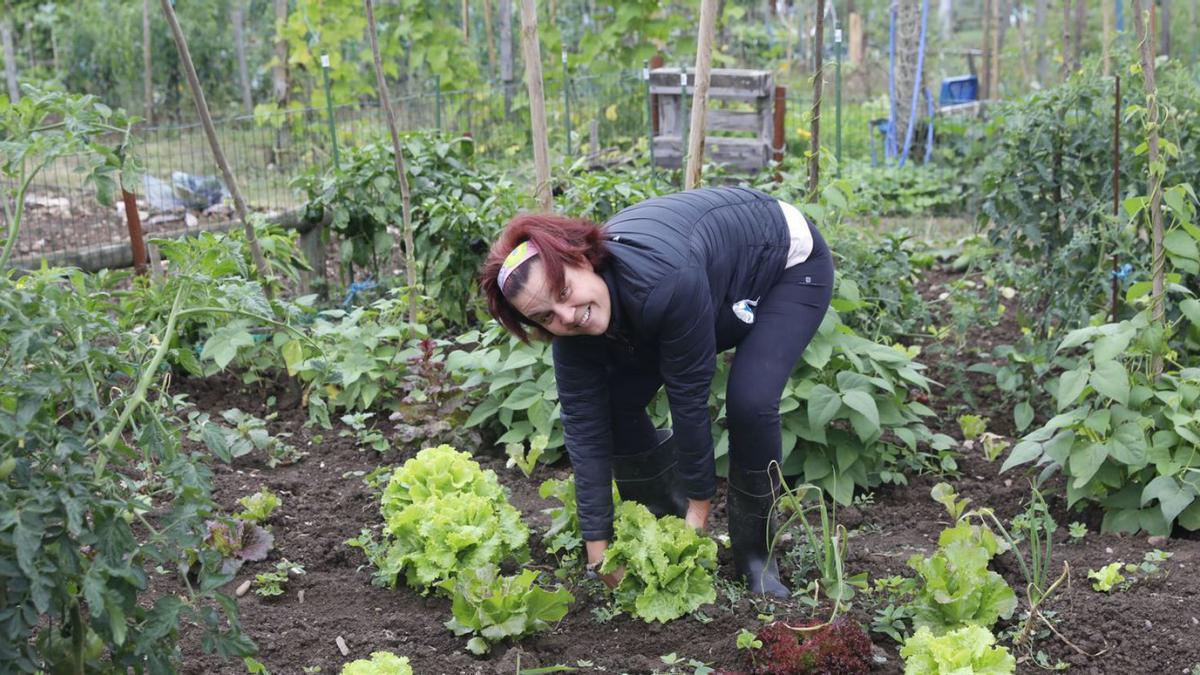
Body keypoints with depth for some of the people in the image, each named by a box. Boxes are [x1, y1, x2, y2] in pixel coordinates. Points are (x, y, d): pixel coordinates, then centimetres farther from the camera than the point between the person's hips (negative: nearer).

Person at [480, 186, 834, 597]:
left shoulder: (664, 281, -44)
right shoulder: (571, 327, -22)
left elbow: (688, 397, -33)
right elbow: (584, 426, -17)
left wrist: (699, 505, -21)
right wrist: (597, 547, -15)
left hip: (790, 261, -6)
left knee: (749, 401, -27)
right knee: (616, 400, -6)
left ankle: (755, 553, -5)